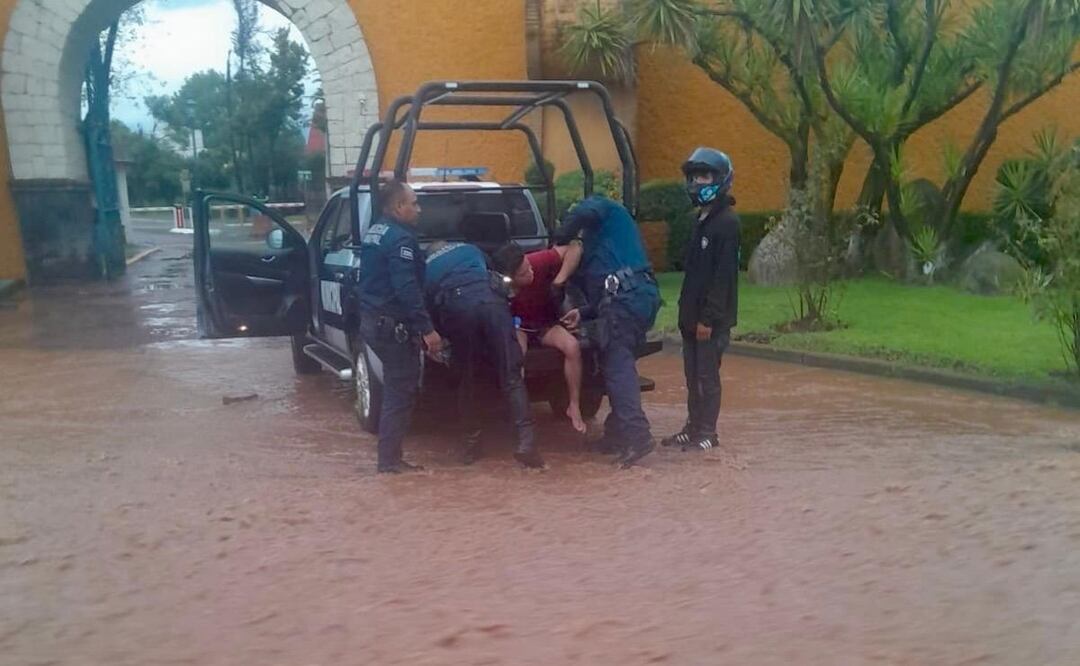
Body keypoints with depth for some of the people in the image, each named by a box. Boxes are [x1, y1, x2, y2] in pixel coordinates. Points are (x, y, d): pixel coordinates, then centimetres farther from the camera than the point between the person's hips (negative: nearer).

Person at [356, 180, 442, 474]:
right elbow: (407, 289, -26)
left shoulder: (373, 232, 14)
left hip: (372, 319, 10)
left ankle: (389, 456, 22)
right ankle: (389, 459, 3)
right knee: (400, 393, -2)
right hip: (393, 325, -10)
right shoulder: (400, 238, -17)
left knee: (396, 389, 17)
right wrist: (427, 329, -25)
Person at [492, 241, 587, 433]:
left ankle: (574, 407, -11)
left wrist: (560, 280, -30)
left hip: (545, 325, 2)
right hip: (517, 326, -2)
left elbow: (574, 248, -25)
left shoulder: (538, 261, -28)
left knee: (573, 346, -26)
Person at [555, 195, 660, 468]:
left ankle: (636, 436, -21)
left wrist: (560, 242, 1)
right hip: (644, 294, 9)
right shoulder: (614, 230, 37)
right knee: (618, 365, 14)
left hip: (626, 296, -9)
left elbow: (581, 213, -15)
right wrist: (584, 313, 24)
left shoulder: (600, 206, 13)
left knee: (617, 366, -13)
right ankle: (618, 433, 16)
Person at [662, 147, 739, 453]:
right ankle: (693, 427, 22)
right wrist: (687, 312, 16)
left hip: (712, 319, -9)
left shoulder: (727, 222, -13)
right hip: (693, 315, 9)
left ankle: (707, 433, 5)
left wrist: (708, 318, -21)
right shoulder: (702, 220, 15)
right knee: (693, 375, 13)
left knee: (707, 375, -3)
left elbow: (723, 276, -19)